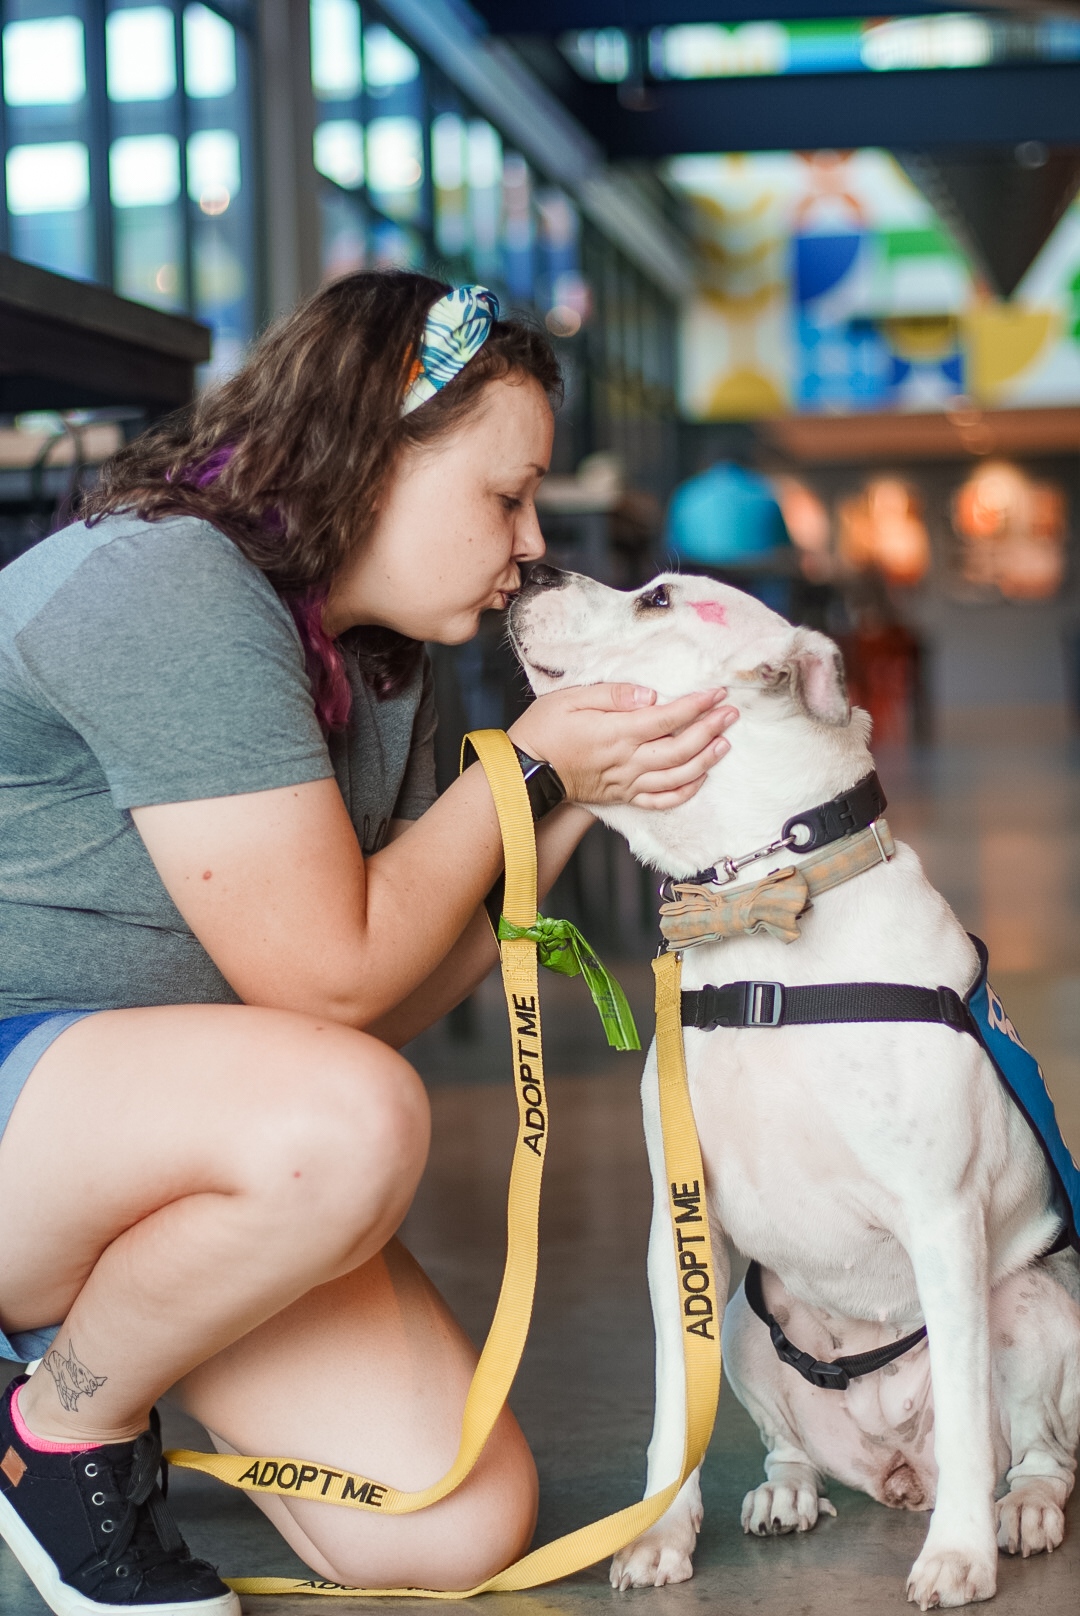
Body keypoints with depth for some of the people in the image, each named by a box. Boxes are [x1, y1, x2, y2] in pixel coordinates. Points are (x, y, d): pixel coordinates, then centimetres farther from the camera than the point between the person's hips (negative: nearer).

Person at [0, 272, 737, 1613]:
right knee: (344, 1120, -38)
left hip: (158, 1148, 8)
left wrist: (580, 801, -1)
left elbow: (395, 996, 7)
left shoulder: (382, 661, 8)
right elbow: (326, 980, -21)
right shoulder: (165, 591, -21)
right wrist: (526, 767, -13)